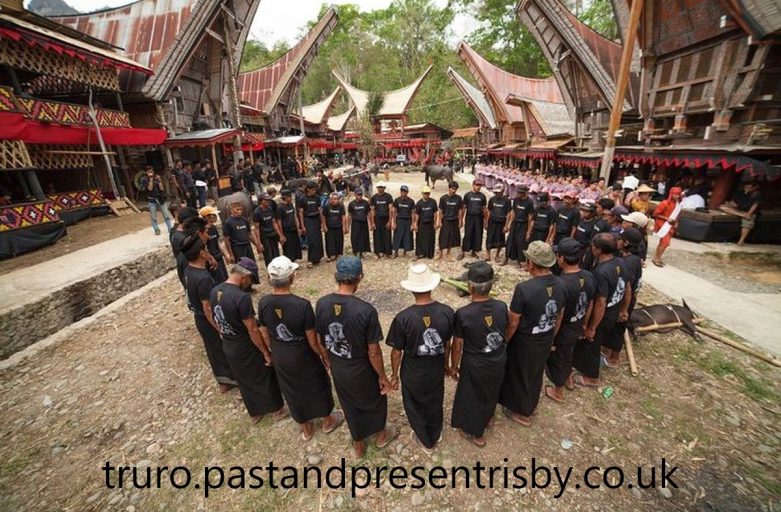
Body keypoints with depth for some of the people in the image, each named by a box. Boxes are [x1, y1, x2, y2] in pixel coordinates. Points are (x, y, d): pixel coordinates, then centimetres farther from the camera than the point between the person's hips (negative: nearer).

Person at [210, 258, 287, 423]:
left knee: (245, 382, 26)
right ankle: (277, 409, 37)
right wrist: (266, 352, -13)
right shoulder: (242, 297, -31)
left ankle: (254, 413, 45)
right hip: (247, 349, -7)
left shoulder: (214, 291, -5)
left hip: (228, 348, 7)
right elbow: (253, 331, -25)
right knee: (265, 378, 17)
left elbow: (217, 322, 8)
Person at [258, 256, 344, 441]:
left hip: (280, 357, 4)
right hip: (303, 356, -4)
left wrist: (276, 352, 15)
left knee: (292, 391, 26)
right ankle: (328, 421, 48)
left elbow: (265, 335, -2)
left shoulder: (263, 303, -17)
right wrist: (324, 355, -2)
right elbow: (313, 340, -20)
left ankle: (305, 429, 49)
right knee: (318, 386, 24)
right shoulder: (302, 305, -31)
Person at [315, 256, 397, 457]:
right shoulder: (366, 310, -31)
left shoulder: (321, 304, -17)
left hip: (337, 370, 4)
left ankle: (358, 445, 51)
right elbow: (373, 352, -22)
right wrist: (383, 376, -5)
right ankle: (381, 435, 53)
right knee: (375, 400, 27)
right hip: (361, 371, -4)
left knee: (350, 406, 28)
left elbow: (320, 339, -2)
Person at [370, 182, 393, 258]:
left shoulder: (388, 196, 0)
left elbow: (390, 209, -2)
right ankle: (379, 252, 12)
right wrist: (372, 222, -3)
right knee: (378, 236, 3)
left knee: (387, 236, 2)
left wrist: (389, 221, -8)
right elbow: (372, 210, 4)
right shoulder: (374, 197, 4)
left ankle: (386, 252, 12)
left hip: (386, 219, -1)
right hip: (377, 219, 1)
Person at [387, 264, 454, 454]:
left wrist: (394, 375, 2)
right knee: (435, 403, 30)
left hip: (413, 374, -3)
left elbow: (396, 352, -16)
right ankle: (435, 435, 56)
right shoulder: (447, 312, -20)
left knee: (415, 407, 26)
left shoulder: (403, 318, -29)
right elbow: (447, 345, -5)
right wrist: (445, 365, 14)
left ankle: (426, 442, 50)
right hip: (437, 371, 3)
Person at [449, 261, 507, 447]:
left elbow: (457, 346, -17)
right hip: (499, 361, 5)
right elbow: (504, 333, 0)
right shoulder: (502, 307, -17)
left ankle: (476, 433, 45)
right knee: (491, 391, 31)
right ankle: (487, 417, 59)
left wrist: (453, 366, 1)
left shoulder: (463, 314, -30)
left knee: (472, 397, 22)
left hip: (475, 365, -4)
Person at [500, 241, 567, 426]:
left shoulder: (524, 288, -32)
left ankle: (522, 413, 41)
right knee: (536, 373, 28)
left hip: (524, 343, -6)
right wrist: (551, 338, 18)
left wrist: (504, 341, -5)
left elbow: (513, 323, -22)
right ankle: (531, 404, 52)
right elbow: (559, 318, 3)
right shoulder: (561, 285, -11)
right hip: (545, 341, 6)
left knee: (520, 375, 19)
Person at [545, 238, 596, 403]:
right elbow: (590, 306, 2)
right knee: (568, 354, 31)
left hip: (561, 332, -6)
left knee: (557, 360, 18)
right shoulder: (589, 277, -11)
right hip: (576, 329, 7)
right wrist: (583, 326, 17)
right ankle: (569, 380, 56)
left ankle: (558, 392, 40)